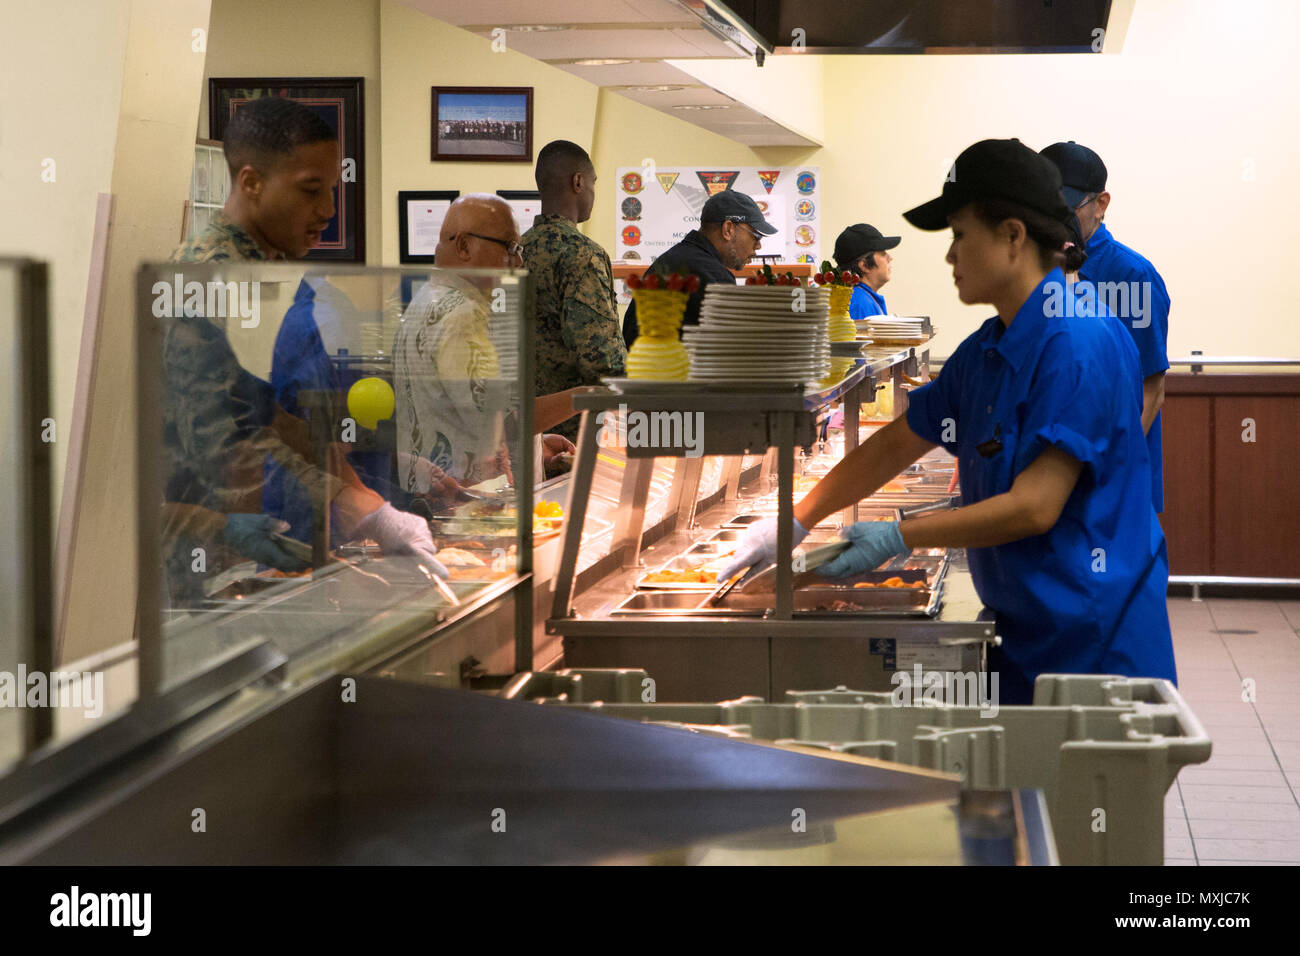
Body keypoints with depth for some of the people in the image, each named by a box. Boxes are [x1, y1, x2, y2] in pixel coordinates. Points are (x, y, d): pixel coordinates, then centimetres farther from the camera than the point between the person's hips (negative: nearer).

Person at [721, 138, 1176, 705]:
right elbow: (897, 445, 21)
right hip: (1022, 634, 8)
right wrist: (795, 522, 17)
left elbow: (1034, 507, -23)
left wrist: (896, 538, -17)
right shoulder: (983, 353, 10)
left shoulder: (1079, 344, -18)